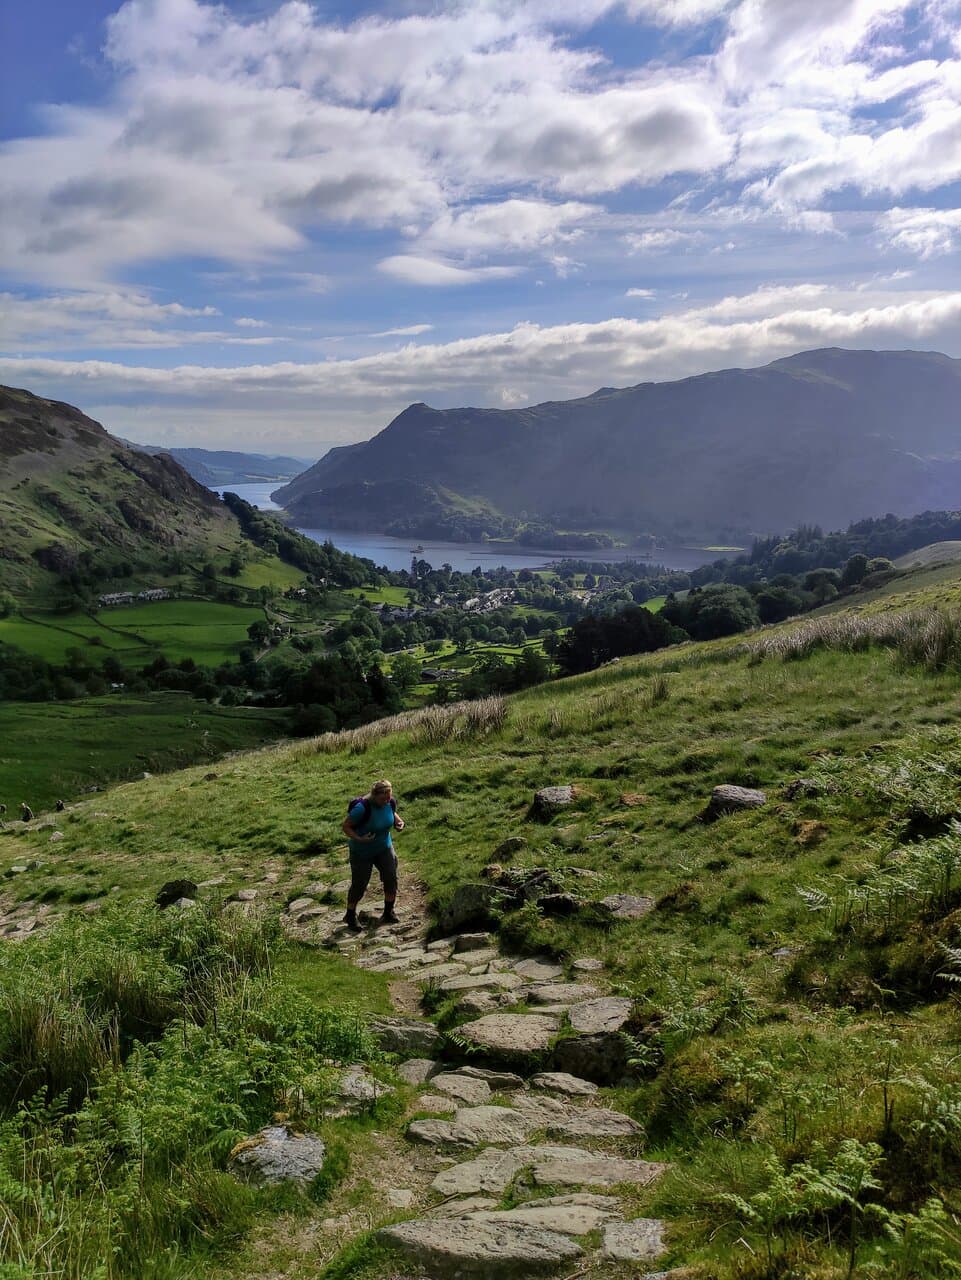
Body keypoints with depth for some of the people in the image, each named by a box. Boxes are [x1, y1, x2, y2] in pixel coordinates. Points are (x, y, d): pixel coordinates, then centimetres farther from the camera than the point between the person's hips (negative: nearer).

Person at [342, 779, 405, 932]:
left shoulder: (390, 803, -12)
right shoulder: (362, 808, -31)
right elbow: (345, 827, -22)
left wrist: (399, 821, -9)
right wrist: (359, 839, -37)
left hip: (384, 848, 5)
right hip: (362, 852, -5)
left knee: (391, 879, -2)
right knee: (359, 885, 5)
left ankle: (388, 914, 18)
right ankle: (350, 916, 28)